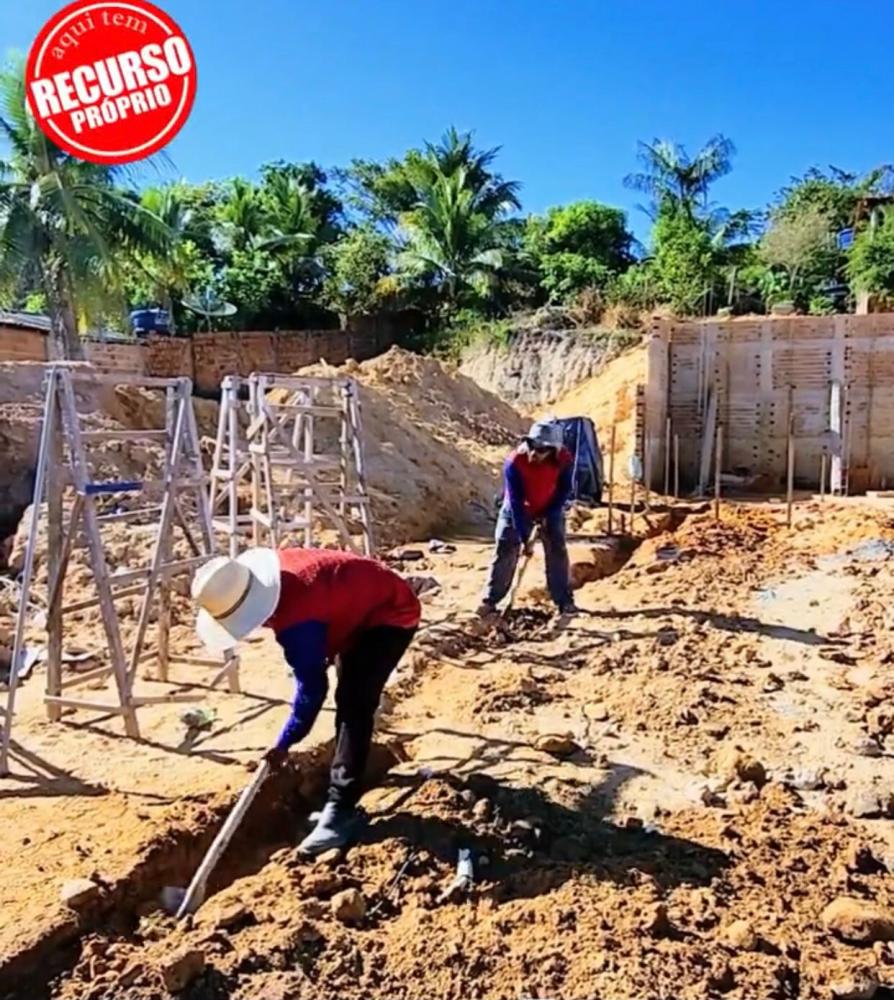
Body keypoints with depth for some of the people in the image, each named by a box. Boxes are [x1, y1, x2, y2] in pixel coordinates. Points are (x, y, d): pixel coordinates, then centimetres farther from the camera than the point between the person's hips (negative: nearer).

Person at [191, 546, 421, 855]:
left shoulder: (296, 621, -36)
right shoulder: (268, 572, -11)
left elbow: (311, 687, -26)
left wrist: (284, 743, -14)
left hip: (392, 615, -10)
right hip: (364, 608, 10)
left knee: (354, 708, -18)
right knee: (348, 703, 15)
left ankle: (341, 813, -13)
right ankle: (340, 801, 27)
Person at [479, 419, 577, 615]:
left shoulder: (564, 460, -27)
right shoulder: (514, 462, -34)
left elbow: (565, 490, -11)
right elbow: (515, 502, -30)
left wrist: (549, 515, -20)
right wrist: (525, 538, -29)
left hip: (551, 510, 2)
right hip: (517, 510, -1)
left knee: (557, 551, -2)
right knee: (505, 551, -4)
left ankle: (564, 601, 9)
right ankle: (490, 600, 3)